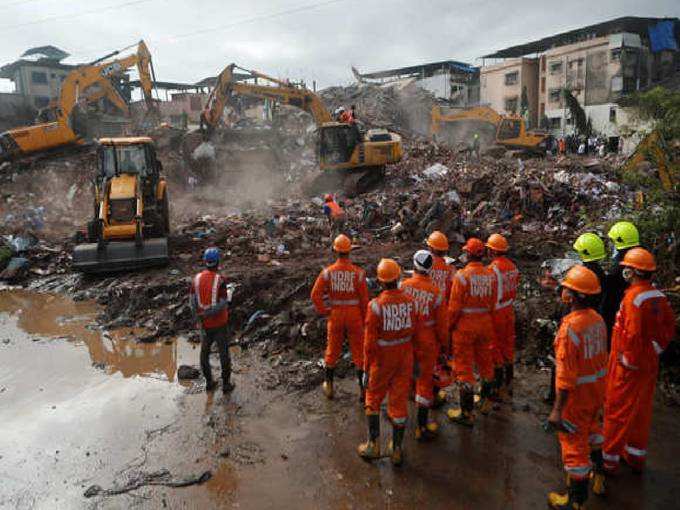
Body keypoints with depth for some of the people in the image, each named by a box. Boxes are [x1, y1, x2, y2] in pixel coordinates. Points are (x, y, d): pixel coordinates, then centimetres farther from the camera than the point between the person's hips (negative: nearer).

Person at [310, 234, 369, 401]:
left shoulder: (328, 272, -9)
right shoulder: (358, 272, -13)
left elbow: (315, 294, -13)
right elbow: (364, 298, -9)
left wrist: (323, 311, 0)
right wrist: (365, 319, 2)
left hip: (335, 315, 2)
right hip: (354, 316, -1)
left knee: (332, 351, 17)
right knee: (358, 352, 9)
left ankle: (328, 386, 29)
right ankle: (362, 389, 13)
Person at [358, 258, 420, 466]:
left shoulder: (376, 305, -20)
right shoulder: (409, 301, -9)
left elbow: (370, 341, -16)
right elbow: (416, 330, 1)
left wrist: (367, 366, -6)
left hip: (382, 358, -3)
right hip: (405, 358, 3)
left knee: (373, 398, 17)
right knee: (399, 401, 12)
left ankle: (373, 444, 19)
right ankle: (397, 449, 22)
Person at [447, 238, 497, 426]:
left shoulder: (462, 275, -17)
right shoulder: (491, 275, -2)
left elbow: (454, 306, -14)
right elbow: (493, 303, 5)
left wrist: (449, 325, -1)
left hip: (464, 325, -5)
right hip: (485, 323, 5)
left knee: (464, 367, 3)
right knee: (485, 362, 21)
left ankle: (467, 413, 9)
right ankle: (485, 401, 39)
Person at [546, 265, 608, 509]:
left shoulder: (570, 326, -28)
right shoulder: (597, 319, -4)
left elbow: (565, 374, -27)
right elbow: (601, 355, 7)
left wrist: (557, 410, -22)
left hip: (578, 393, -8)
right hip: (598, 386, 8)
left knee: (574, 442, 7)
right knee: (591, 426, 31)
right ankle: (597, 475, 53)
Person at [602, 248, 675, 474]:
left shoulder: (633, 297, -23)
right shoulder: (658, 296, 2)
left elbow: (633, 335, -28)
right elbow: (669, 327, 11)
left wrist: (629, 360, -15)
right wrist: (656, 350, 14)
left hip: (628, 366, -8)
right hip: (650, 364, 8)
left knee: (617, 412, 5)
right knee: (641, 411, 19)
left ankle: (609, 459, 17)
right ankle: (636, 457, 34)